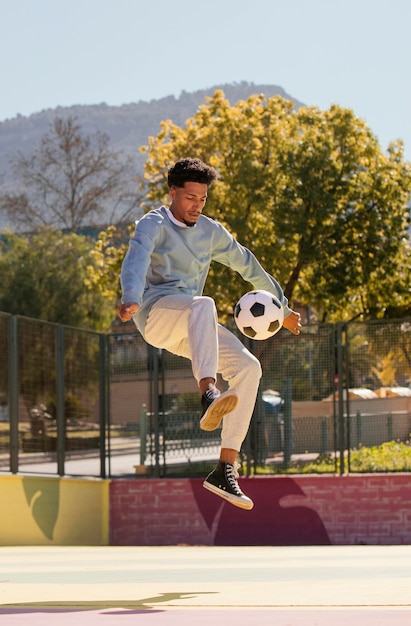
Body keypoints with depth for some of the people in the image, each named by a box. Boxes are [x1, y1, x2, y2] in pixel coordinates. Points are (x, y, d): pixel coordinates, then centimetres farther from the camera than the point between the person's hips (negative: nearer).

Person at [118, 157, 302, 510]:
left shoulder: (210, 231, 19)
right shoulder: (154, 224, -1)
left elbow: (247, 265, 30)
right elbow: (137, 260, -21)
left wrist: (281, 308, 35)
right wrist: (131, 300, -42)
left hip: (188, 329, 7)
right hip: (156, 312, -6)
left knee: (248, 367, -14)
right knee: (203, 305, -39)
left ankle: (226, 469, -18)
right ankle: (208, 396, -63)